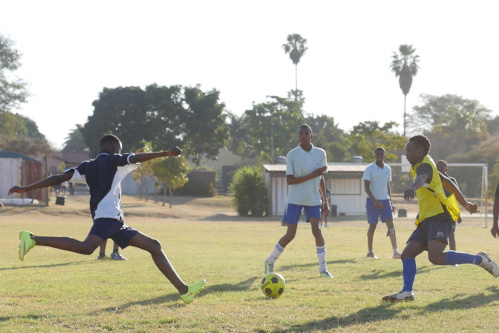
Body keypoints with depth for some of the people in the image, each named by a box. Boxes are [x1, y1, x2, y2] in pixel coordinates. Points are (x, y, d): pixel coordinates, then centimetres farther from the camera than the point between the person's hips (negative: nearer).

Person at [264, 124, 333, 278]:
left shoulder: (320, 153, 3)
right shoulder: (292, 155, -8)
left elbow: (321, 179, 12)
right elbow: (289, 180, -13)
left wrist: (325, 201, 11)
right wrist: (312, 175, -21)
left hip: (313, 199, 3)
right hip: (295, 199, -2)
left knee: (316, 230, -13)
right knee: (290, 234, -4)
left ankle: (323, 268, -5)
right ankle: (270, 261, 17)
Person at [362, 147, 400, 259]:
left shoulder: (387, 169, 10)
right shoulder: (369, 169, -6)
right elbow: (366, 187, -10)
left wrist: (390, 202, 14)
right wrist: (374, 200, -21)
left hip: (385, 200, 4)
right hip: (372, 201, -4)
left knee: (390, 224, -8)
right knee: (372, 226, 3)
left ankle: (395, 252, -15)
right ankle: (370, 251, 16)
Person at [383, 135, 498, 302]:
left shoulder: (424, 165, -9)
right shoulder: (422, 166, 24)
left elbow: (422, 178, -35)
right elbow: (447, 182, 34)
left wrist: (412, 188, -59)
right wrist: (465, 203, 42)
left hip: (439, 216, -10)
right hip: (426, 220, 10)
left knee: (436, 257, -26)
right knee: (407, 254, -2)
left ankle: (480, 259, -13)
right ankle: (407, 292, -6)